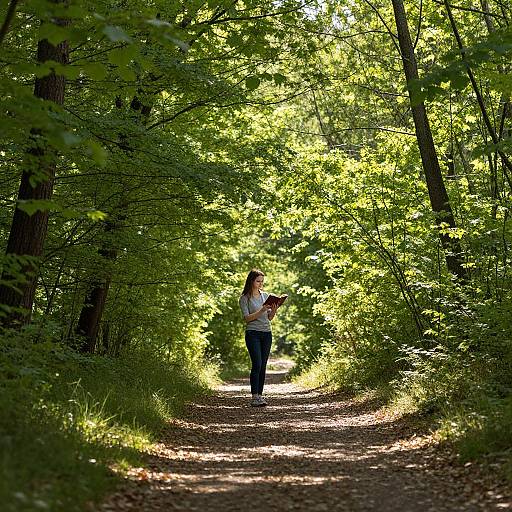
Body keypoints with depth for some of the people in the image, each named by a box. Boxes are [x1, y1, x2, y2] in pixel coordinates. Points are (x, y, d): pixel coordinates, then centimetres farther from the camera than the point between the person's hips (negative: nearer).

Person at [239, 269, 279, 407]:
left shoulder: (265, 295, 14)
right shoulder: (244, 298, -1)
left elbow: (269, 318, 14)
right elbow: (247, 318, -10)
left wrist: (273, 311, -7)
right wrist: (261, 311, -20)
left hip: (267, 333, 5)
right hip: (253, 333, -5)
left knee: (263, 366, 3)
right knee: (257, 365, -14)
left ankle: (260, 395, 7)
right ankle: (254, 397, -15)